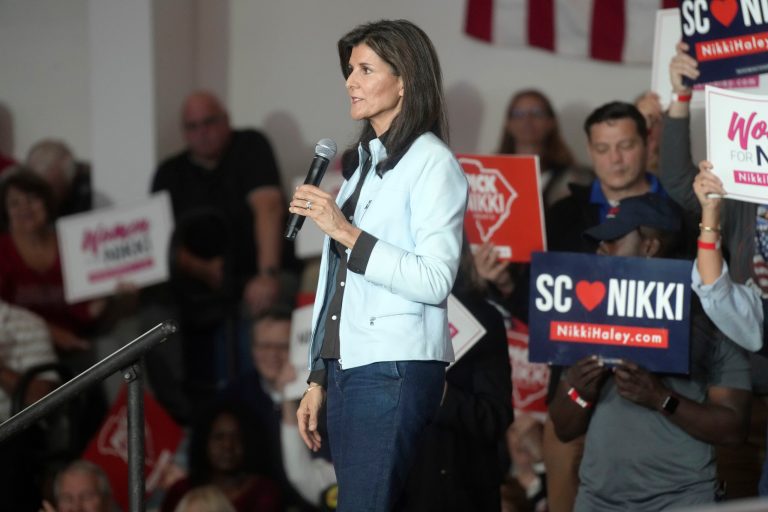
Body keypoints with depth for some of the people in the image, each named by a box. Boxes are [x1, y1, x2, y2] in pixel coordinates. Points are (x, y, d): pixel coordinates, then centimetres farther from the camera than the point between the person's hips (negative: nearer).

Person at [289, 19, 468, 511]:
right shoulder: (363, 161, 18)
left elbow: (435, 282, -17)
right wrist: (319, 378, 19)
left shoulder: (432, 163, -6)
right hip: (347, 364, 8)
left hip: (395, 371, -8)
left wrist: (347, 234, -19)